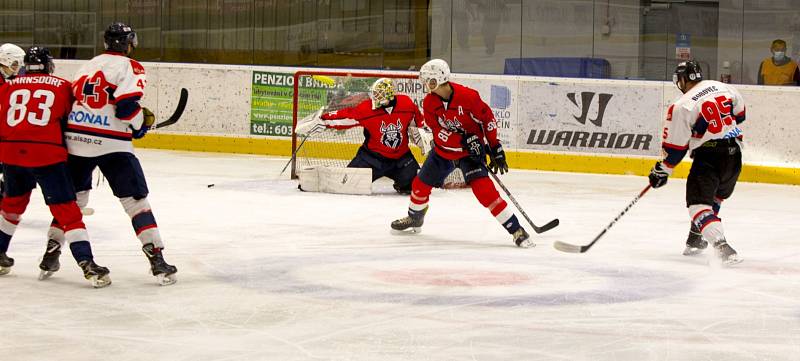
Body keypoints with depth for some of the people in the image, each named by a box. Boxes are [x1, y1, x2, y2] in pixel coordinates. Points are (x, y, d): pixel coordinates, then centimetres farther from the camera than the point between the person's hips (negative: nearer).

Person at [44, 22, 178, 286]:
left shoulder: (88, 66, 18)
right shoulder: (129, 67, -4)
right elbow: (126, 106, -17)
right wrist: (142, 122, 2)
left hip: (75, 141, 6)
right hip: (111, 144, -6)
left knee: (73, 196, 21)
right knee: (136, 201, -1)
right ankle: (156, 258, -8)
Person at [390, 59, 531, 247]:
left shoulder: (468, 96, -24)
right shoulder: (429, 103, -11)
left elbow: (488, 119, -13)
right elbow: (439, 133, -17)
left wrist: (496, 149, -12)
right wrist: (465, 139, -31)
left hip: (472, 150, -5)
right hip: (443, 150, 5)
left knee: (483, 188, -23)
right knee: (420, 184, 13)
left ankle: (516, 230, -21)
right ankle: (415, 218, 45)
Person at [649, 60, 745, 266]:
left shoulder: (682, 107, -10)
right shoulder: (722, 87, 5)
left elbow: (676, 146, -6)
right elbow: (739, 113, 21)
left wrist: (662, 170, 6)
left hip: (708, 156, -7)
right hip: (734, 152, 7)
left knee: (698, 202, -6)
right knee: (717, 196, 26)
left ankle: (722, 247, -25)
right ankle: (697, 238, 37)